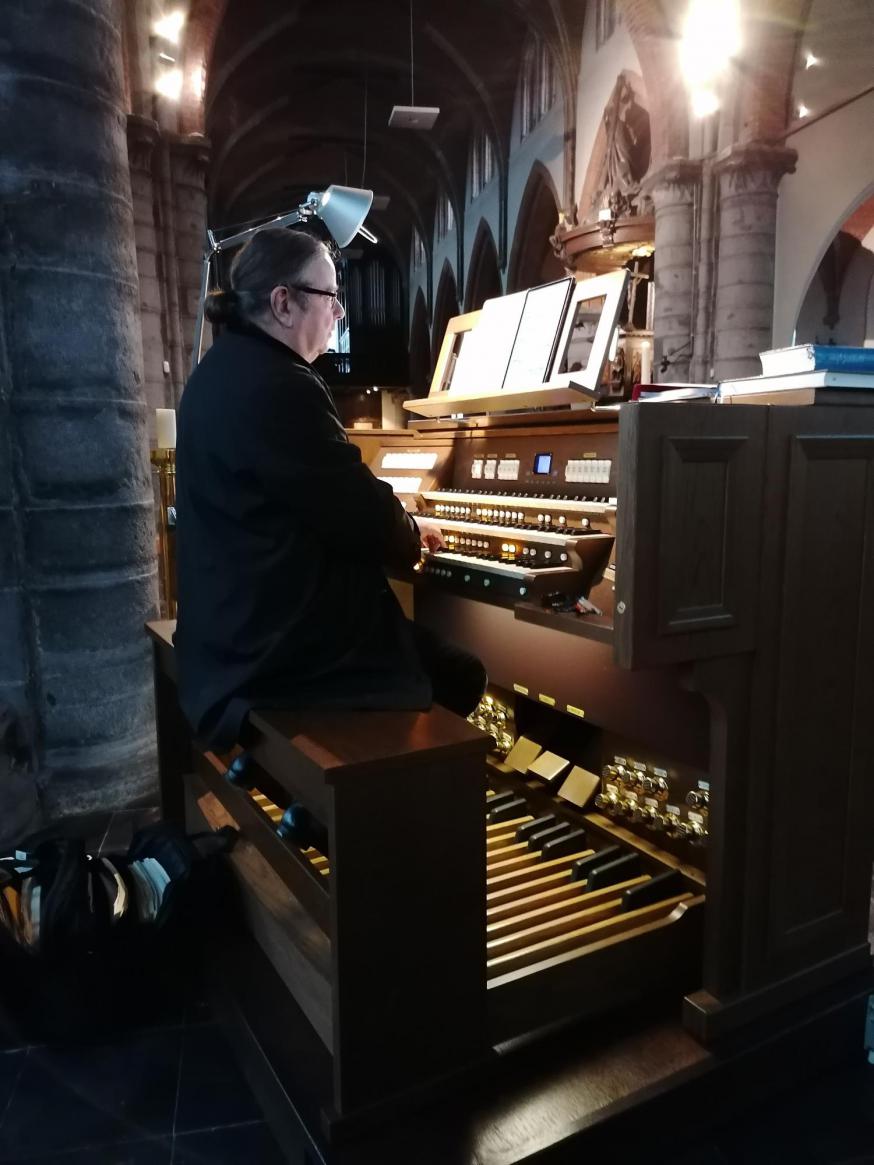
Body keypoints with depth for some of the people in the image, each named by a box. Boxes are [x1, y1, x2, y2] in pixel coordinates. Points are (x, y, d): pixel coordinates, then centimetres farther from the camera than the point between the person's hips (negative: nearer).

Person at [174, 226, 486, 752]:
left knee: (437, 652, 22)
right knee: (463, 675, 5)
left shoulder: (224, 370, 11)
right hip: (279, 642, -10)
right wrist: (413, 532, 2)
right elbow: (363, 518, -20)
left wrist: (395, 525, 15)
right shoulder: (277, 386, -23)